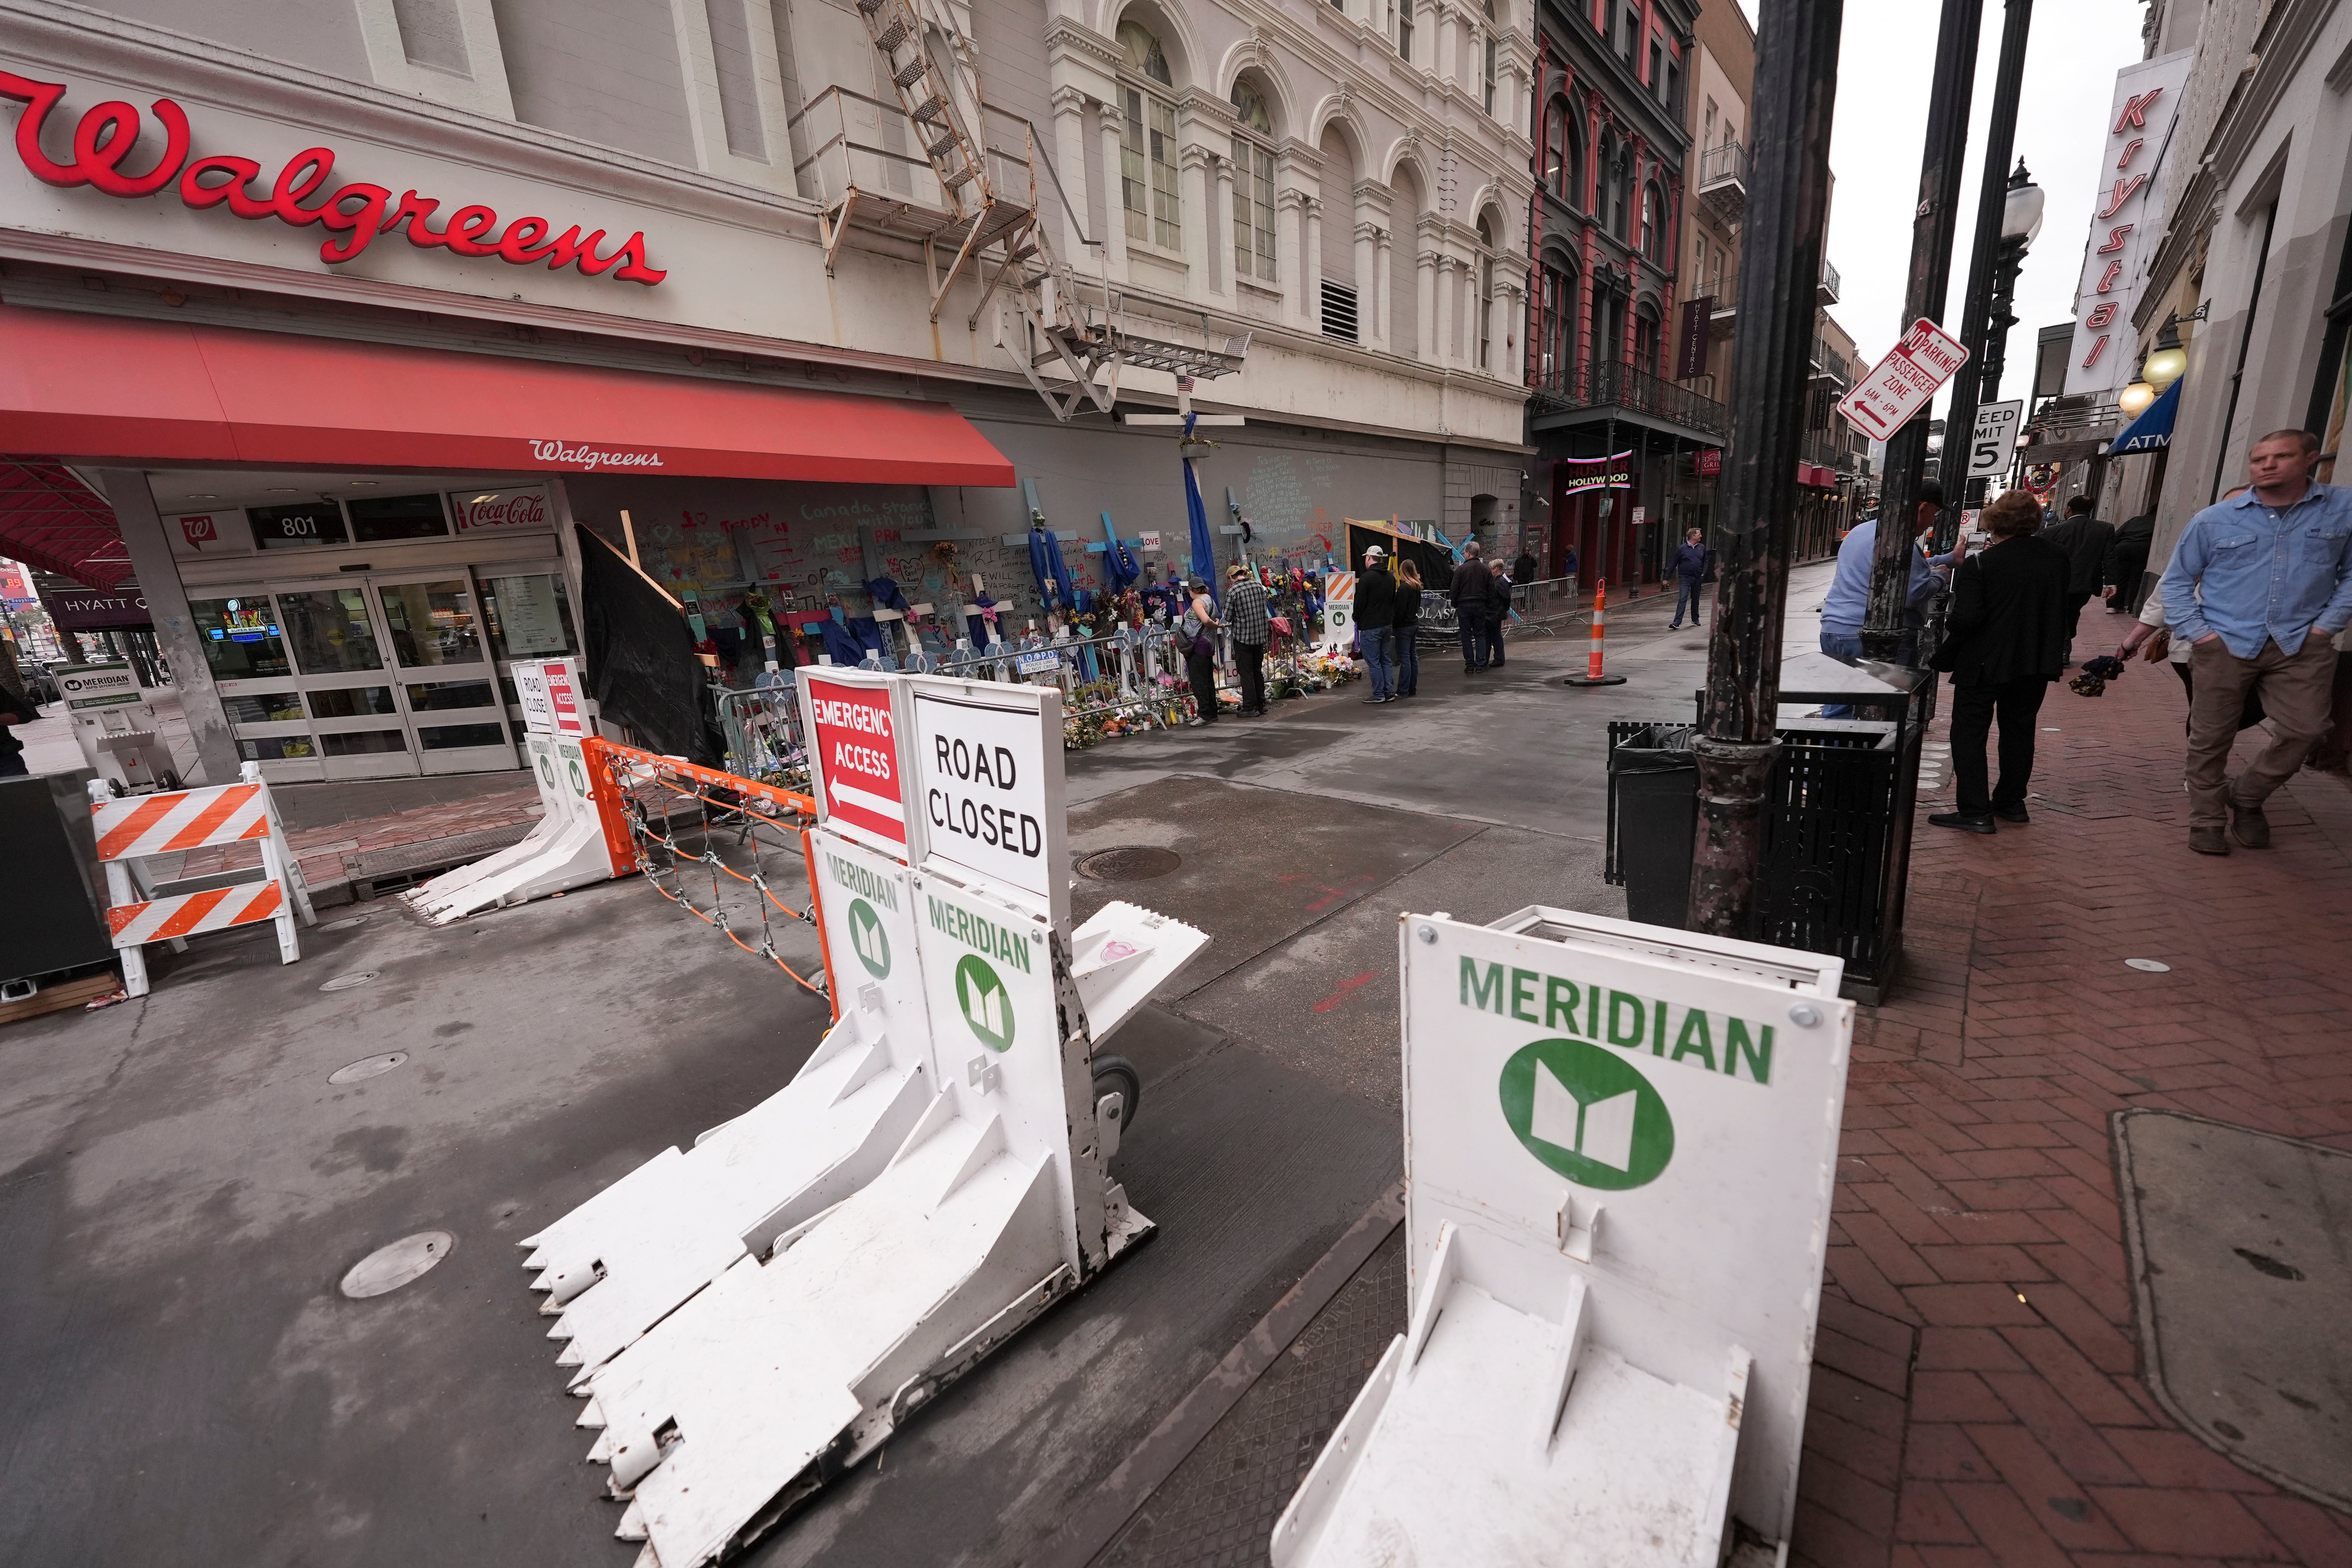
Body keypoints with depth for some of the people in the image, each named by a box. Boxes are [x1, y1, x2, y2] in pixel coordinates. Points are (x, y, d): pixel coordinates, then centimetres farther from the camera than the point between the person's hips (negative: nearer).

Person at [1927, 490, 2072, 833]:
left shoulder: (1979, 564, -16)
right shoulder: (2058, 559, 4)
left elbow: (1966, 618, -21)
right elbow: (2062, 609, 13)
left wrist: (1945, 654, -9)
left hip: (1984, 663, -6)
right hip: (2037, 663, 6)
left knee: (1969, 734, 1)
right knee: (2019, 731, 18)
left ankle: (1975, 811, -2)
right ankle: (2011, 802, 29)